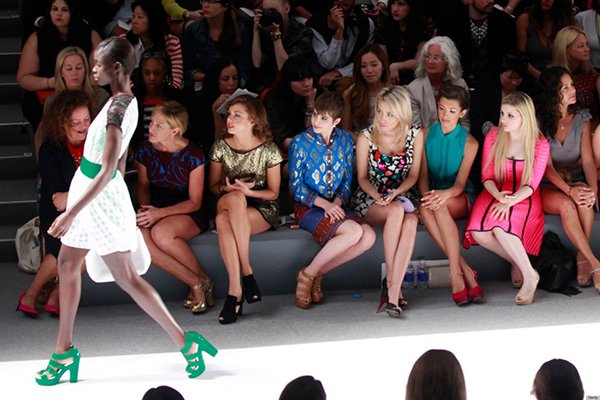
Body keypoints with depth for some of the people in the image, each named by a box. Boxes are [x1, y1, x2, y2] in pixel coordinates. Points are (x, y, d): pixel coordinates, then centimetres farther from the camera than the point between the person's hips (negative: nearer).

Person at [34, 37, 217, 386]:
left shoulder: (117, 108, -24)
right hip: (95, 194, 10)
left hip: (99, 197, -10)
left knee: (126, 276, 0)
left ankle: (184, 341, 8)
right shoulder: (127, 101, 5)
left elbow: (107, 171, -28)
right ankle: (64, 350, 24)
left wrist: (71, 213, -28)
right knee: (67, 265, 15)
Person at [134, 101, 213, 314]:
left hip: (188, 214, -4)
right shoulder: (145, 150, 0)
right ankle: (195, 284, -25)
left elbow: (194, 202, -9)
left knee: (161, 233, -38)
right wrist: (145, 209, -9)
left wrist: (160, 213, -22)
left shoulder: (192, 155, -12)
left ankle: (203, 280, -16)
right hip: (156, 211, 4)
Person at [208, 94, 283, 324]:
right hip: (226, 205, 2)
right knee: (234, 199, -38)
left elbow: (273, 193, 1)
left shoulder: (268, 150, -4)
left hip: (263, 212, -2)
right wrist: (228, 189, -12)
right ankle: (246, 272, -38)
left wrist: (249, 191, -17)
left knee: (224, 218, -36)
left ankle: (234, 290, -31)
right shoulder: (220, 147, 3)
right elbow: (213, 186, 11)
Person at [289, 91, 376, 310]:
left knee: (369, 237, -23)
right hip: (308, 207, -5)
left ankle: (317, 274, -10)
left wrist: (337, 202, -11)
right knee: (354, 231, -30)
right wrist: (324, 204, -20)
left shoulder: (345, 140, 6)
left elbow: (347, 179, 9)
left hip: (336, 206, 5)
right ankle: (307, 275, -14)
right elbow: (296, 186, -7)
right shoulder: (300, 142, -7)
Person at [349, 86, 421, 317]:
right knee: (397, 210, -37)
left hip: (402, 196, 1)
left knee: (411, 220, -36)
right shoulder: (366, 138, -2)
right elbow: (362, 177, 3)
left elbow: (413, 175, 4)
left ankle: (392, 290, -41)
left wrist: (395, 192, -16)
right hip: (370, 198, -1)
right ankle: (391, 282, -31)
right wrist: (376, 195, -18)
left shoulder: (415, 136, 2)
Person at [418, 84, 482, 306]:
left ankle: (456, 275, -39)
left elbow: (460, 184, -12)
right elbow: (422, 175, 1)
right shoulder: (426, 135, 5)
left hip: (460, 198, -2)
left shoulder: (469, 143, -2)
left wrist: (444, 194, -36)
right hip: (433, 193, 2)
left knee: (441, 206, -39)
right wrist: (426, 195, -23)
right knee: (425, 209, -37)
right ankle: (465, 271, -38)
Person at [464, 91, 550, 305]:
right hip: (496, 194, 3)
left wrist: (510, 201, -27)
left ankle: (529, 276, -22)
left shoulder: (540, 145, -5)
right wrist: (498, 195, -21)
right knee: (478, 231, -29)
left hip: (524, 199, -3)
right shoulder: (493, 137, 2)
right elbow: (487, 177, 1)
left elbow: (531, 184, -8)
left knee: (501, 226, -36)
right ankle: (517, 262, -6)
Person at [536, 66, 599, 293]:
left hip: (576, 181, 2)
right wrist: (569, 190, -30)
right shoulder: (539, 121, -7)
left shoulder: (581, 118, 3)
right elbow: (547, 166, -13)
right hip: (548, 187, -2)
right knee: (566, 205, -36)